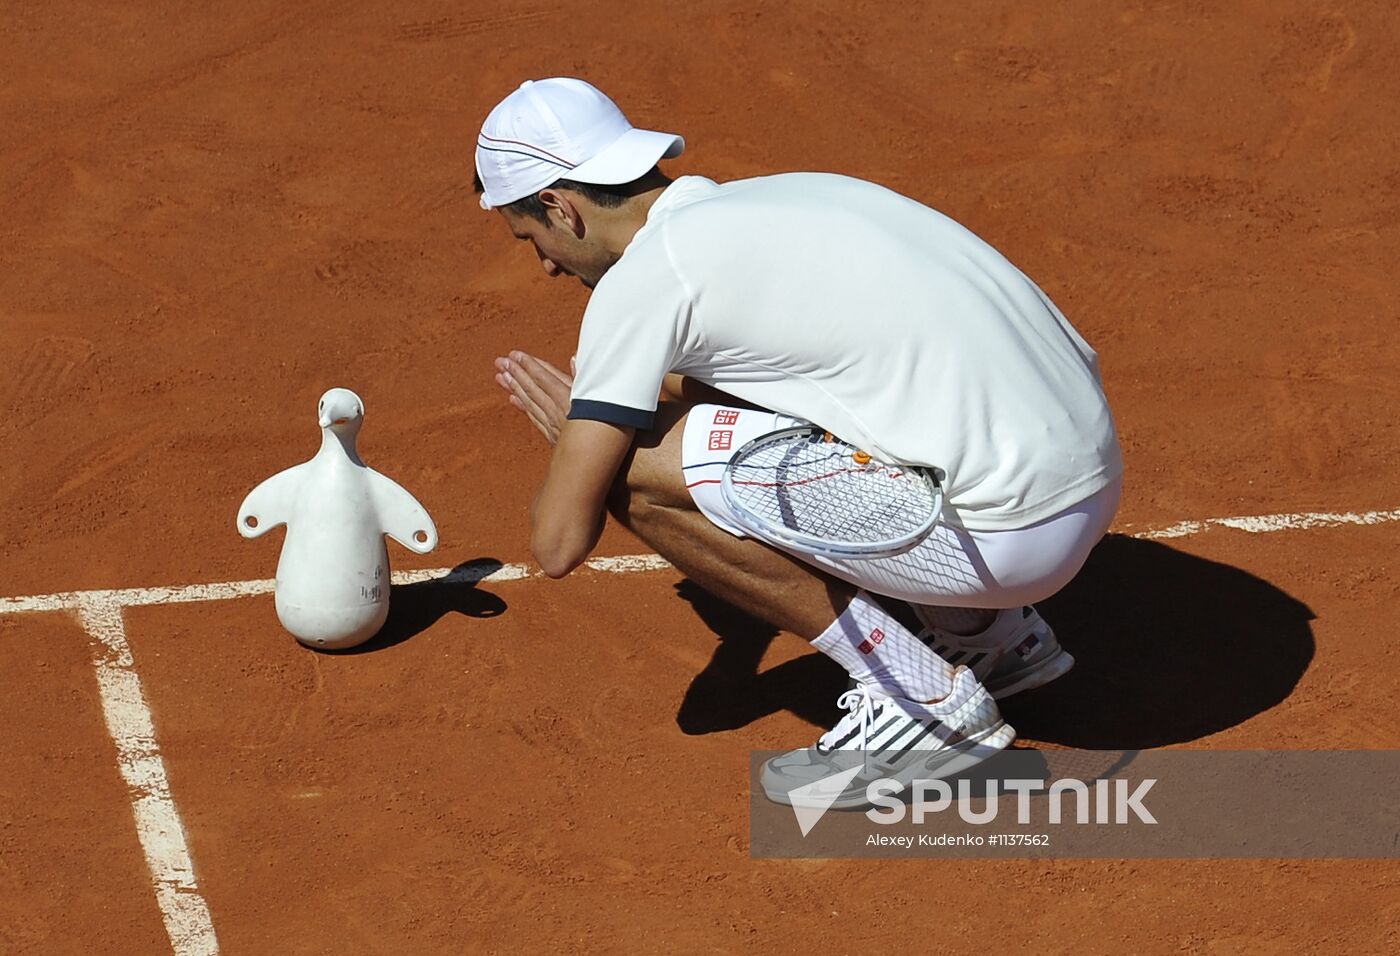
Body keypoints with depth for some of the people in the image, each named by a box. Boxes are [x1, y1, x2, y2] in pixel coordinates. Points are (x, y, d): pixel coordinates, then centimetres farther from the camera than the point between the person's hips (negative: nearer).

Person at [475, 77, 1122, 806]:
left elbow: (558, 542, -7)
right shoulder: (774, 198, 17)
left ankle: (924, 696, -1)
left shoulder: (640, 275, -7)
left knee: (638, 469, -6)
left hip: (1016, 530, -9)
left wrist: (570, 432, 15)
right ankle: (994, 635, 23)